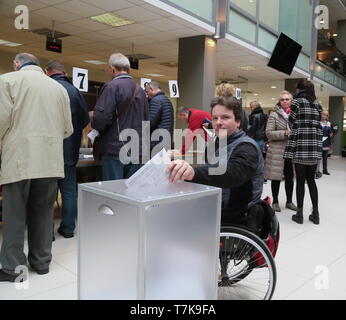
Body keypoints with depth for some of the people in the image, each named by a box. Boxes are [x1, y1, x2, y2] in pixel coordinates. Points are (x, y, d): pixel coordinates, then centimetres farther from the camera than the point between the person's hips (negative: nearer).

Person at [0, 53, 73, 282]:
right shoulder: (59, 87, 12)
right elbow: (68, 128, 10)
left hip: (19, 158, -3)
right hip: (51, 160, 4)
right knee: (43, 212, 12)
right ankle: (41, 261, 20)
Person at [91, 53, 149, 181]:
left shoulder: (111, 87, -8)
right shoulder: (140, 90, 11)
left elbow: (100, 119, -16)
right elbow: (147, 121, 15)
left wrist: (94, 125, 4)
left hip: (115, 150, -6)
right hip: (137, 152, 6)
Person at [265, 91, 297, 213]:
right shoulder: (274, 115, -2)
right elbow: (268, 133, -10)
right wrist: (285, 133, -20)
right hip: (277, 151, -4)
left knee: (290, 177, 11)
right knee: (276, 177, 4)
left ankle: (289, 201, 26)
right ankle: (275, 201, 18)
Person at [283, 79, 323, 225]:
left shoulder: (297, 101, -4)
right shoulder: (318, 104, 13)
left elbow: (292, 123, -2)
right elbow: (317, 124, 12)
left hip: (300, 145, -5)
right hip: (315, 147, 5)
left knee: (300, 180, 1)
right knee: (311, 179, 13)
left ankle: (299, 214, 7)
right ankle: (315, 213, 15)